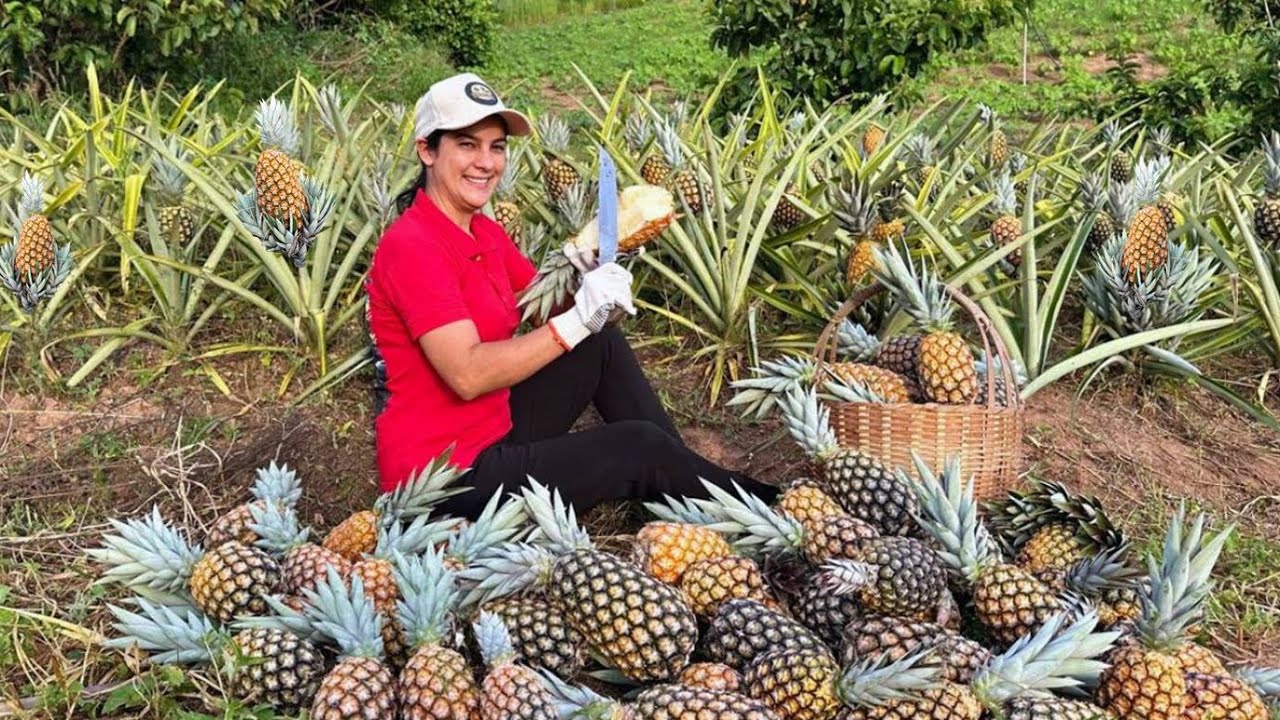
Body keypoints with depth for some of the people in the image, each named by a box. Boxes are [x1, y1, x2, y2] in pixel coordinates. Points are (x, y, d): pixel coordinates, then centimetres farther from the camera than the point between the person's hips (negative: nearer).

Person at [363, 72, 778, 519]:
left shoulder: (484, 233, 9)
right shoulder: (411, 247, -19)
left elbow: (545, 306, 10)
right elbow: (468, 374, -28)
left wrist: (587, 282, -12)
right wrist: (577, 321, -26)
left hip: (495, 430, 9)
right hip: (445, 477, -9)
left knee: (603, 342, 8)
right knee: (642, 446, -10)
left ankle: (685, 482, 12)